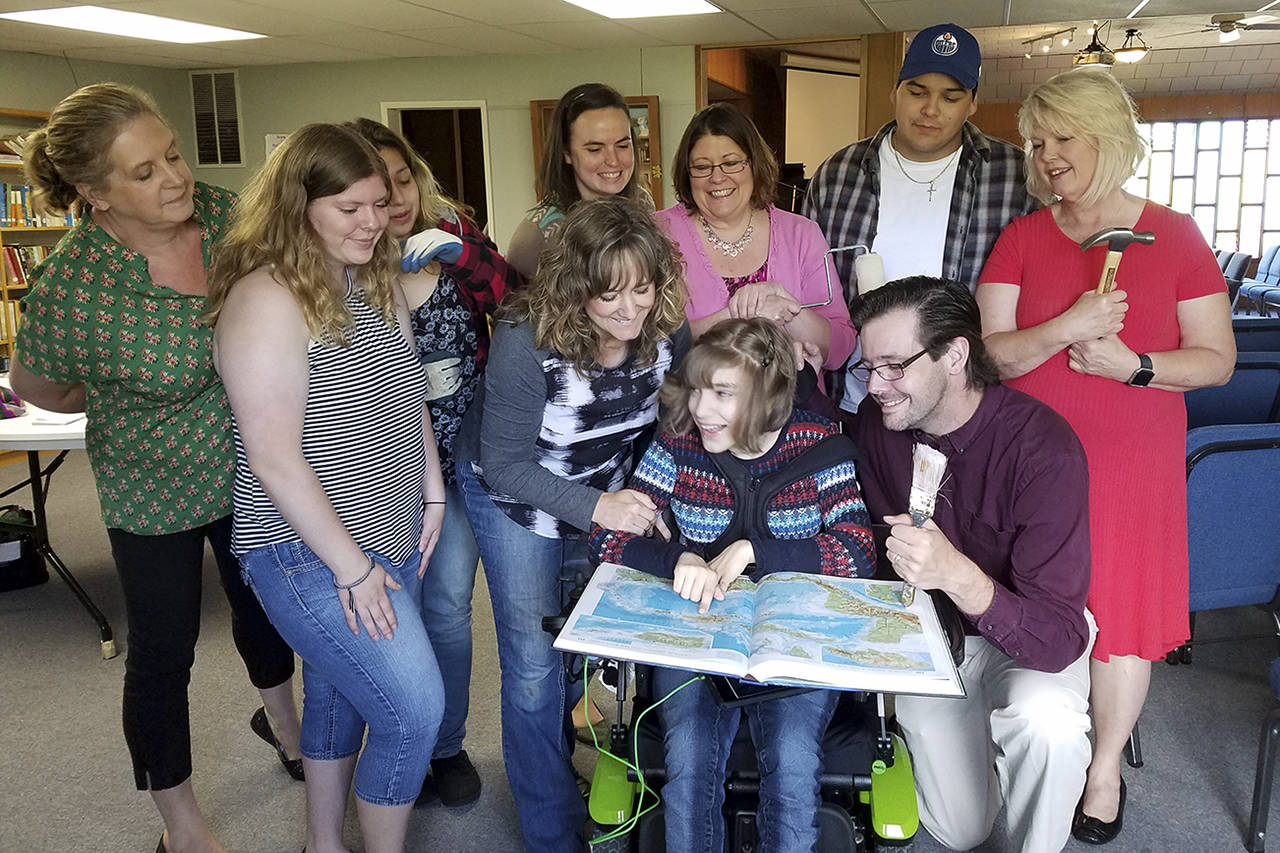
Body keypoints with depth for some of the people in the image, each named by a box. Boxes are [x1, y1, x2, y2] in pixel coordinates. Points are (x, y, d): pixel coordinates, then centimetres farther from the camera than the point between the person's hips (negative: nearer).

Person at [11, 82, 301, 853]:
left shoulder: (227, 212, -15)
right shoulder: (71, 287, -26)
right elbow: (36, 387, -7)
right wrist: (121, 399, -2)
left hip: (254, 469, 4)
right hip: (156, 493, -4)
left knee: (266, 606, 24)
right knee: (164, 653, 11)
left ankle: (282, 719, 55)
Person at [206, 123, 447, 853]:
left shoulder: (380, 283, 6)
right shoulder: (267, 300, -19)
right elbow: (273, 457, -21)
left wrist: (432, 495, 8)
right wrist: (351, 566, -17)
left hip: (394, 538, 8)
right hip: (311, 551, -7)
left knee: (339, 695, 21)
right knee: (414, 710, -7)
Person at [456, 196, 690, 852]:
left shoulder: (666, 330, -19)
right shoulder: (527, 340, -33)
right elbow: (505, 465, -24)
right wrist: (596, 507, -34)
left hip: (608, 496, 4)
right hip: (516, 500, -4)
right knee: (535, 668, -3)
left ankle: (557, 752, 49)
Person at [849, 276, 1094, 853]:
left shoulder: (1042, 446, -29)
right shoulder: (875, 423, -13)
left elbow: (1059, 638, -34)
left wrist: (957, 575, -49)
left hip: (1024, 638, -3)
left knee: (1047, 722, -36)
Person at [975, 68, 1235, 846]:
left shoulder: (1174, 236, -1)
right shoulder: (1022, 237, 1)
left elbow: (1218, 358, -1)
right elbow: (988, 355, -5)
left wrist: (1135, 365, -18)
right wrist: (1068, 327, -21)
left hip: (1132, 462, -1)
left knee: (1120, 611, 8)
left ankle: (1106, 768, 30)